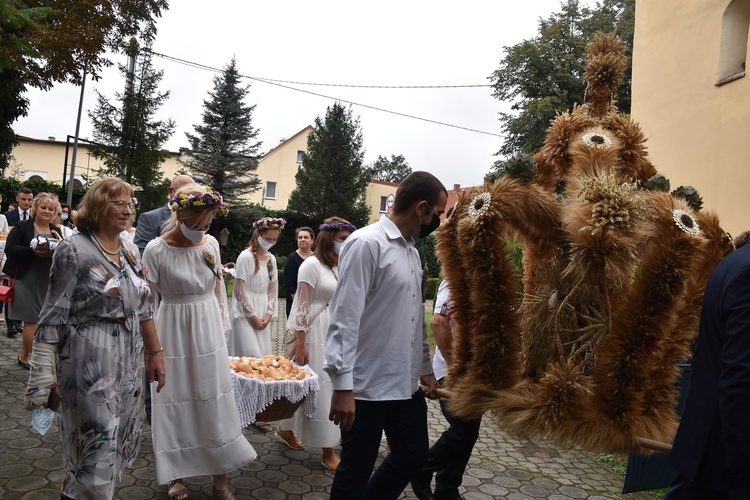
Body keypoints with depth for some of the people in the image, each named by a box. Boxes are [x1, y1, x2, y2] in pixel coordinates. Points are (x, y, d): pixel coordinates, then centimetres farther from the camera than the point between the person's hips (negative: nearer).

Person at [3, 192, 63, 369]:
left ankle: (24, 356, 24)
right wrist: (32, 251, -25)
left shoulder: (57, 231, 13)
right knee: (33, 319, -2)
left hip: (48, 282, 5)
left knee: (37, 320, 10)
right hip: (27, 281, -5)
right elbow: (10, 249, -11)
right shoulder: (21, 227, -3)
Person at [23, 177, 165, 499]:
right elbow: (53, 317, -10)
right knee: (96, 451, 1)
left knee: (118, 445, 15)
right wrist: (42, 375, -12)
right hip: (89, 366, -6)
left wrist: (155, 353, 14)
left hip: (130, 365, 6)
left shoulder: (131, 251, 9)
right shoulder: (74, 250, -10)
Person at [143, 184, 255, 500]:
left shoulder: (211, 243, -2)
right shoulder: (156, 250, -13)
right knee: (175, 404, 9)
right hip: (174, 332, -3)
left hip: (209, 330, 3)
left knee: (215, 402, 8)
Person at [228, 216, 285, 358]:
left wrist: (269, 314, 1)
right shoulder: (246, 257, -12)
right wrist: (252, 316, -10)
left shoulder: (272, 259, 7)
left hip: (263, 314, 6)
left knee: (264, 354, 9)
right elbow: (239, 291, -11)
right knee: (250, 355, -10)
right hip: (246, 314, -6)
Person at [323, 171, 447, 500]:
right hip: (367, 387, -8)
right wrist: (342, 386, -22)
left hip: (406, 384, 8)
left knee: (414, 455, 19)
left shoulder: (412, 251, 11)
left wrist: (425, 367, 20)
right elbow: (344, 318, -20)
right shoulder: (366, 244, -16)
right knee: (355, 472, 9)